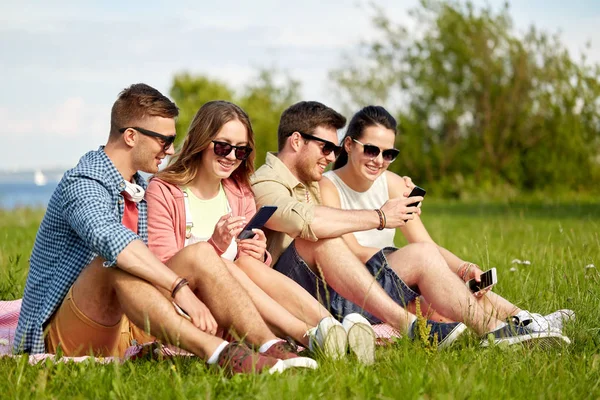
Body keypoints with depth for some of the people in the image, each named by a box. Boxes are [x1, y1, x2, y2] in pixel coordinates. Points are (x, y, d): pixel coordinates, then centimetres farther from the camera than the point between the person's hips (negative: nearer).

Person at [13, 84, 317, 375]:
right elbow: (110, 239, -36)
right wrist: (180, 287, -44)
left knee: (199, 254, -10)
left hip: (122, 326, 8)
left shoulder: (138, 190, 15)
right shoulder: (82, 184, -15)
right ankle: (217, 353, -48)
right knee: (116, 261, -36)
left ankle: (269, 346, -28)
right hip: (67, 335, -8)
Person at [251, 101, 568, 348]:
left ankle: (493, 329, -5)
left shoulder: (308, 186, 26)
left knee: (421, 254, 5)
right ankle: (409, 326, -35)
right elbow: (308, 221, -30)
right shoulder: (265, 184, -7)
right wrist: (380, 217, -19)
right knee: (319, 240, -33)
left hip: (341, 294, 9)